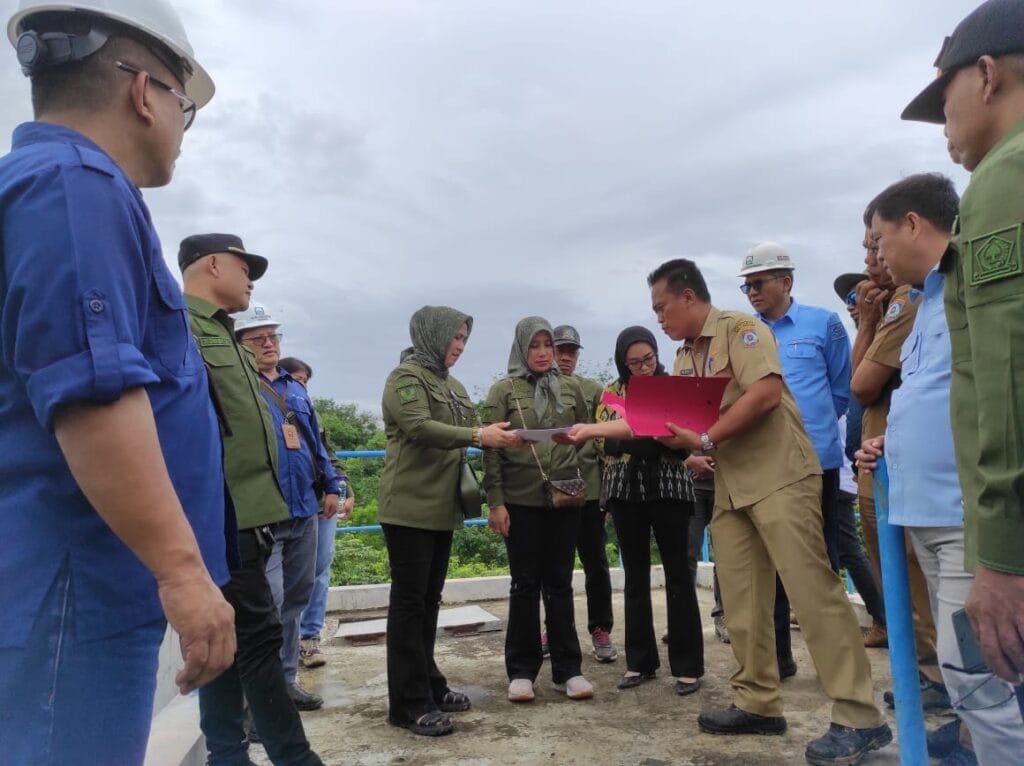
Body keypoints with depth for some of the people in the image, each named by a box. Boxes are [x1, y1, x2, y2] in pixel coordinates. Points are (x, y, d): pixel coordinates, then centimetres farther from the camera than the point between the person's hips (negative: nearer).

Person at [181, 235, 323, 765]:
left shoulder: (219, 333, 22)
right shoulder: (179, 326, -9)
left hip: (241, 511, 10)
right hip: (223, 513, -10)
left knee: (228, 639, 14)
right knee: (256, 636, -6)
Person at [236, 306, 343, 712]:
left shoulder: (295, 388, 16)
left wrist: (331, 486, 17)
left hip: (304, 509, 8)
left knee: (296, 597, 15)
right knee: (269, 602, -8)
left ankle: (285, 679, 29)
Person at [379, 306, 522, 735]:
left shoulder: (453, 386, 17)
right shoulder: (406, 377, -8)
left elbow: (471, 432, 14)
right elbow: (418, 427, -22)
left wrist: (497, 438, -6)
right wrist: (477, 436, -27)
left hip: (442, 507, 8)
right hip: (410, 506, -8)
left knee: (430, 600, 14)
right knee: (409, 601, -3)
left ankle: (428, 685, 25)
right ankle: (408, 703, 4)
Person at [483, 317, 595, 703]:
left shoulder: (571, 388, 9)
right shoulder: (504, 390, 0)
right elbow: (491, 449, -3)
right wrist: (495, 502, -10)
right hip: (520, 500, -2)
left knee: (560, 583, 10)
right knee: (525, 584, 6)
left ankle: (568, 669, 18)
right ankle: (521, 670, 17)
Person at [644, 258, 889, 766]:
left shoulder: (741, 328, -8)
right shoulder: (684, 359, 16)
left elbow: (766, 392, -22)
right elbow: (683, 420, 19)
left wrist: (705, 439, -21)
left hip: (779, 478, -8)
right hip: (729, 489, 8)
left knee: (812, 591, -9)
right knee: (740, 601, 8)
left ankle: (859, 718, -2)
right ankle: (757, 703, 19)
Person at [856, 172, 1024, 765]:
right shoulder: (927, 302, 20)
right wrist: (891, 442, 11)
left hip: (972, 512, -9)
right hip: (926, 510, 9)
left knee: (971, 669, -8)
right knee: (969, 665, 16)